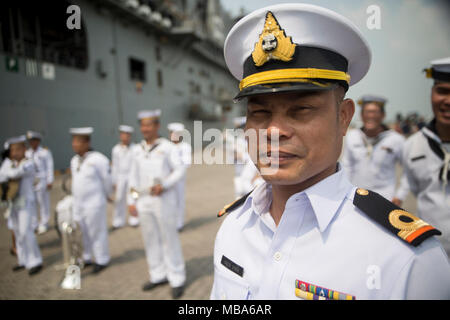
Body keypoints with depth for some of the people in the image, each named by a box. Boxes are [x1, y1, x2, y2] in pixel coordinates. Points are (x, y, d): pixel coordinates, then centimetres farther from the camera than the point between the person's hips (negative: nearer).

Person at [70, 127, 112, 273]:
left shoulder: (98, 159, -16)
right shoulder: (74, 160, 7)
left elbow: (107, 179, -7)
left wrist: (104, 196, 6)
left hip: (94, 204, -7)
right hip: (77, 203, 7)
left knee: (97, 232, 3)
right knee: (81, 232, 15)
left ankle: (102, 260, 20)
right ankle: (86, 259, 32)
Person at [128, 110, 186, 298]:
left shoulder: (167, 147, -4)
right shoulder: (137, 150, 10)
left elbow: (179, 170, -7)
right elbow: (134, 177, 14)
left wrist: (164, 185, -20)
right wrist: (131, 201, 11)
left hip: (164, 200, -5)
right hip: (143, 200, 5)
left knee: (169, 239, 1)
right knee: (150, 239, 12)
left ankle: (177, 279, 14)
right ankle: (158, 275, 28)